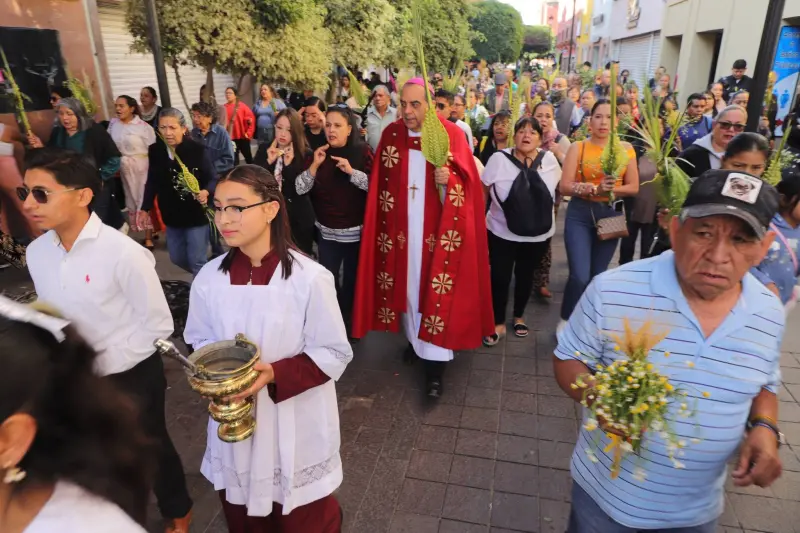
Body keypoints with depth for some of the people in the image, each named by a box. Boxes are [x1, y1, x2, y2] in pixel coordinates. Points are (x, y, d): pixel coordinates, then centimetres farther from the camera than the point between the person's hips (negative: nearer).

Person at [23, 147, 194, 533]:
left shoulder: (123, 253, -25)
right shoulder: (36, 252, -7)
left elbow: (158, 325, -18)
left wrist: (102, 363, -17)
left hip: (132, 376, -4)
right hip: (77, 378, 5)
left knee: (149, 448, 19)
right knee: (100, 455, 23)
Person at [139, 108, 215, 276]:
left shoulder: (198, 150, -16)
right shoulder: (155, 150, -3)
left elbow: (212, 179, -14)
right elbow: (153, 182, 8)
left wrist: (206, 192, -35)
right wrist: (145, 208, 8)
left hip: (197, 215, -6)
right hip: (172, 215, 6)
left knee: (197, 261, 0)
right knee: (177, 258, 19)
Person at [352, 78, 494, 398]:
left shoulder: (451, 134, -8)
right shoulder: (391, 135, 2)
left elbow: (465, 186, -9)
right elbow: (382, 185, 9)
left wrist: (447, 180, -30)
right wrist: (384, 224, 7)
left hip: (436, 231, -4)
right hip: (401, 228, 4)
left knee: (435, 290, -2)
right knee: (406, 282, 14)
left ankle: (435, 365, 5)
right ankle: (414, 337, 36)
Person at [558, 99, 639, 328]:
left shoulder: (626, 148, 3)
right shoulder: (577, 148, -4)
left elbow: (634, 187, 2)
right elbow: (564, 187, -11)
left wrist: (610, 190, -17)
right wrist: (595, 188, -25)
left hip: (611, 215, 3)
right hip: (580, 215, -3)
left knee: (598, 275, 12)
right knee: (580, 276, -13)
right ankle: (566, 320, 11)